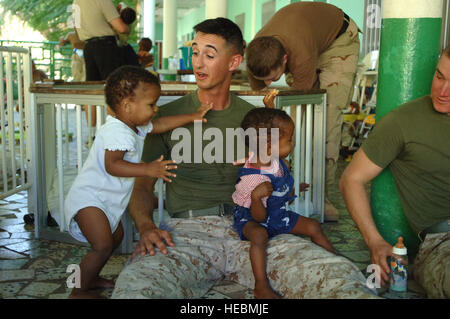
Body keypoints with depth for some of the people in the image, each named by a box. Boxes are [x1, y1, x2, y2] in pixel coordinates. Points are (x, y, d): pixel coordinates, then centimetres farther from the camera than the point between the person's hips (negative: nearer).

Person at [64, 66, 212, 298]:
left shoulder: (136, 127, 5)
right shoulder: (117, 131, -26)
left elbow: (160, 125, 12)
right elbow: (112, 165, -37)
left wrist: (192, 117, 5)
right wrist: (148, 169, -44)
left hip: (107, 199, 11)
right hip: (88, 198, -11)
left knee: (116, 236, 21)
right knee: (102, 245, -16)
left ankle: (91, 278, 37)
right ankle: (78, 292, -1)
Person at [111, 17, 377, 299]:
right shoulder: (168, 116, 13)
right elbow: (143, 184, 10)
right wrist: (146, 226, -11)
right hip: (187, 228, 0)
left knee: (340, 275, -28)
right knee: (134, 287, -36)